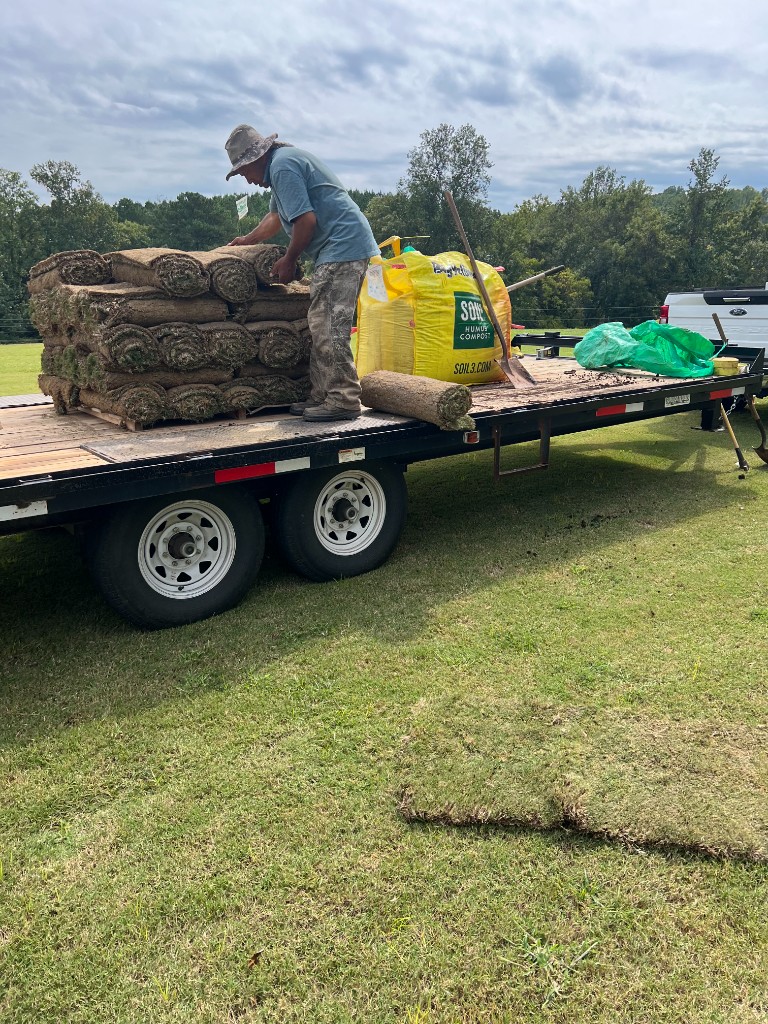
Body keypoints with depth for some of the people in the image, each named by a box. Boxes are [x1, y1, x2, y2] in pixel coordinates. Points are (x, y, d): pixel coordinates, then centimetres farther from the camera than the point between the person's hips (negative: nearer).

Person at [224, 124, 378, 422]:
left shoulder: (282, 165, -10)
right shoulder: (282, 161, 24)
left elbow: (306, 220, -18)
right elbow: (276, 217, 38)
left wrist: (289, 260, -6)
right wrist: (247, 240, 46)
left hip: (342, 247, -11)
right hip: (343, 248, 11)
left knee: (328, 326, -14)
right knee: (322, 325, 9)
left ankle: (343, 400, -13)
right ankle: (322, 396, 13)